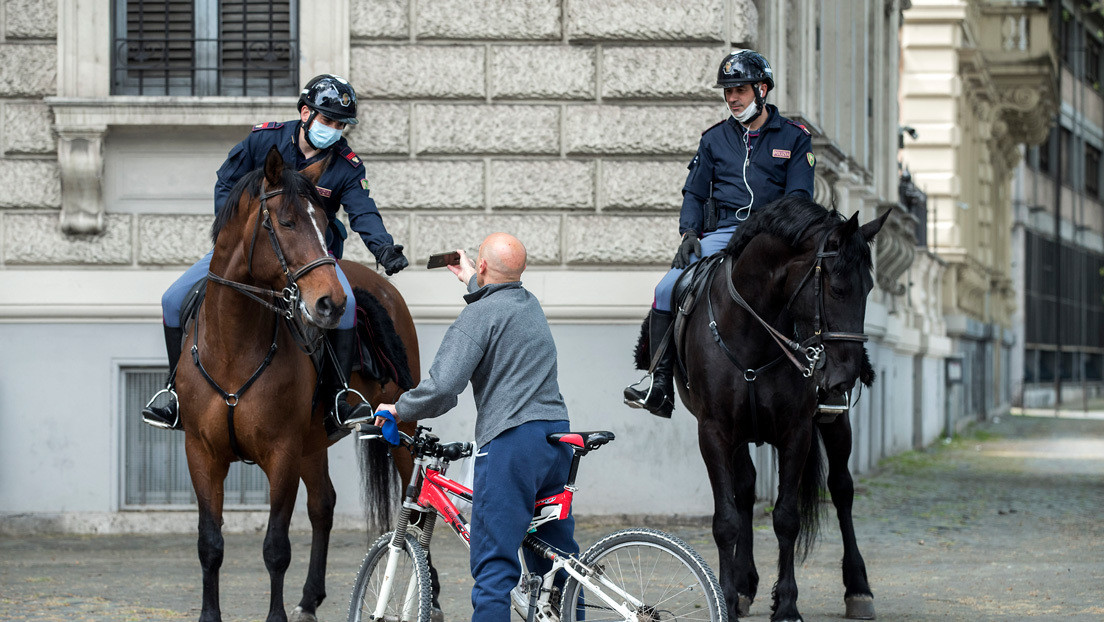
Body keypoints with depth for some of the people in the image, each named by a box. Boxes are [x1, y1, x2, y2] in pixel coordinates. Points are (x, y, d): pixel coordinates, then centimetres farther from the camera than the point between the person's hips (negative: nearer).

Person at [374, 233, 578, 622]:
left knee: (494, 567, -9)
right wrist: (470, 280, 60)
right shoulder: (531, 305, 16)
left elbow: (441, 389, -17)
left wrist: (397, 409, 0)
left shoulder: (478, 315, -8)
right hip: (556, 436, 8)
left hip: (510, 442, -8)